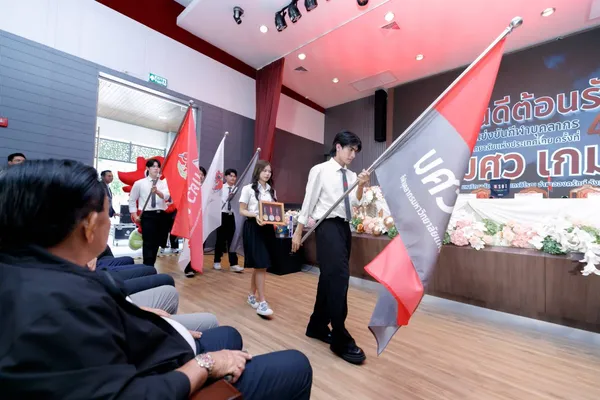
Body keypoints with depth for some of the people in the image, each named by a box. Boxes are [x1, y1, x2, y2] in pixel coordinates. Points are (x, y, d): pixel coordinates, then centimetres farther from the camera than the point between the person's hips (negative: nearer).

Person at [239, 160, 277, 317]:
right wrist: (255, 215, -22)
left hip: (268, 228, 6)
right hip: (253, 228, -6)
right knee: (261, 265, -8)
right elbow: (242, 210, -5)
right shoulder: (248, 189, -3)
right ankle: (262, 303, 1)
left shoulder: (272, 190, 12)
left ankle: (252, 295, 31)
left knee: (259, 265, 13)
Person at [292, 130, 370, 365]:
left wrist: (361, 186, -7)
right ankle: (341, 340, 3)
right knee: (338, 277, -12)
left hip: (345, 227, 7)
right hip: (328, 226, -7)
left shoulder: (351, 175, 13)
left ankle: (317, 326, 30)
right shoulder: (320, 170, -4)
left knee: (330, 278, 13)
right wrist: (298, 233, -4)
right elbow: (308, 202, -5)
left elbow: (355, 204, 8)